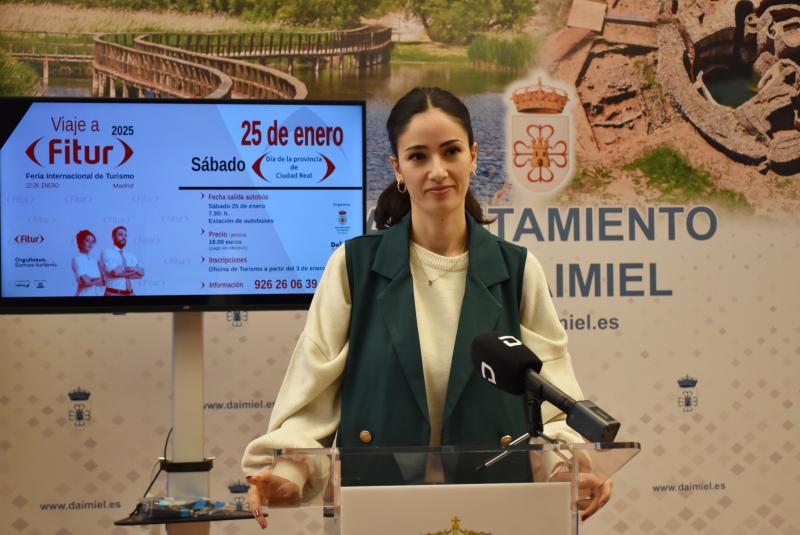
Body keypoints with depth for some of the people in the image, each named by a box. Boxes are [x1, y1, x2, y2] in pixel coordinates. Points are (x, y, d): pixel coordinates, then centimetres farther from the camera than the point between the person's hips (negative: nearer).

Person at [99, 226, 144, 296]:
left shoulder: (131, 255, 18)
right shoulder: (107, 253, -1)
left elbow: (141, 272, 5)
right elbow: (115, 272, -17)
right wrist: (134, 270, -3)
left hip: (129, 294, 6)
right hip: (113, 294, -6)